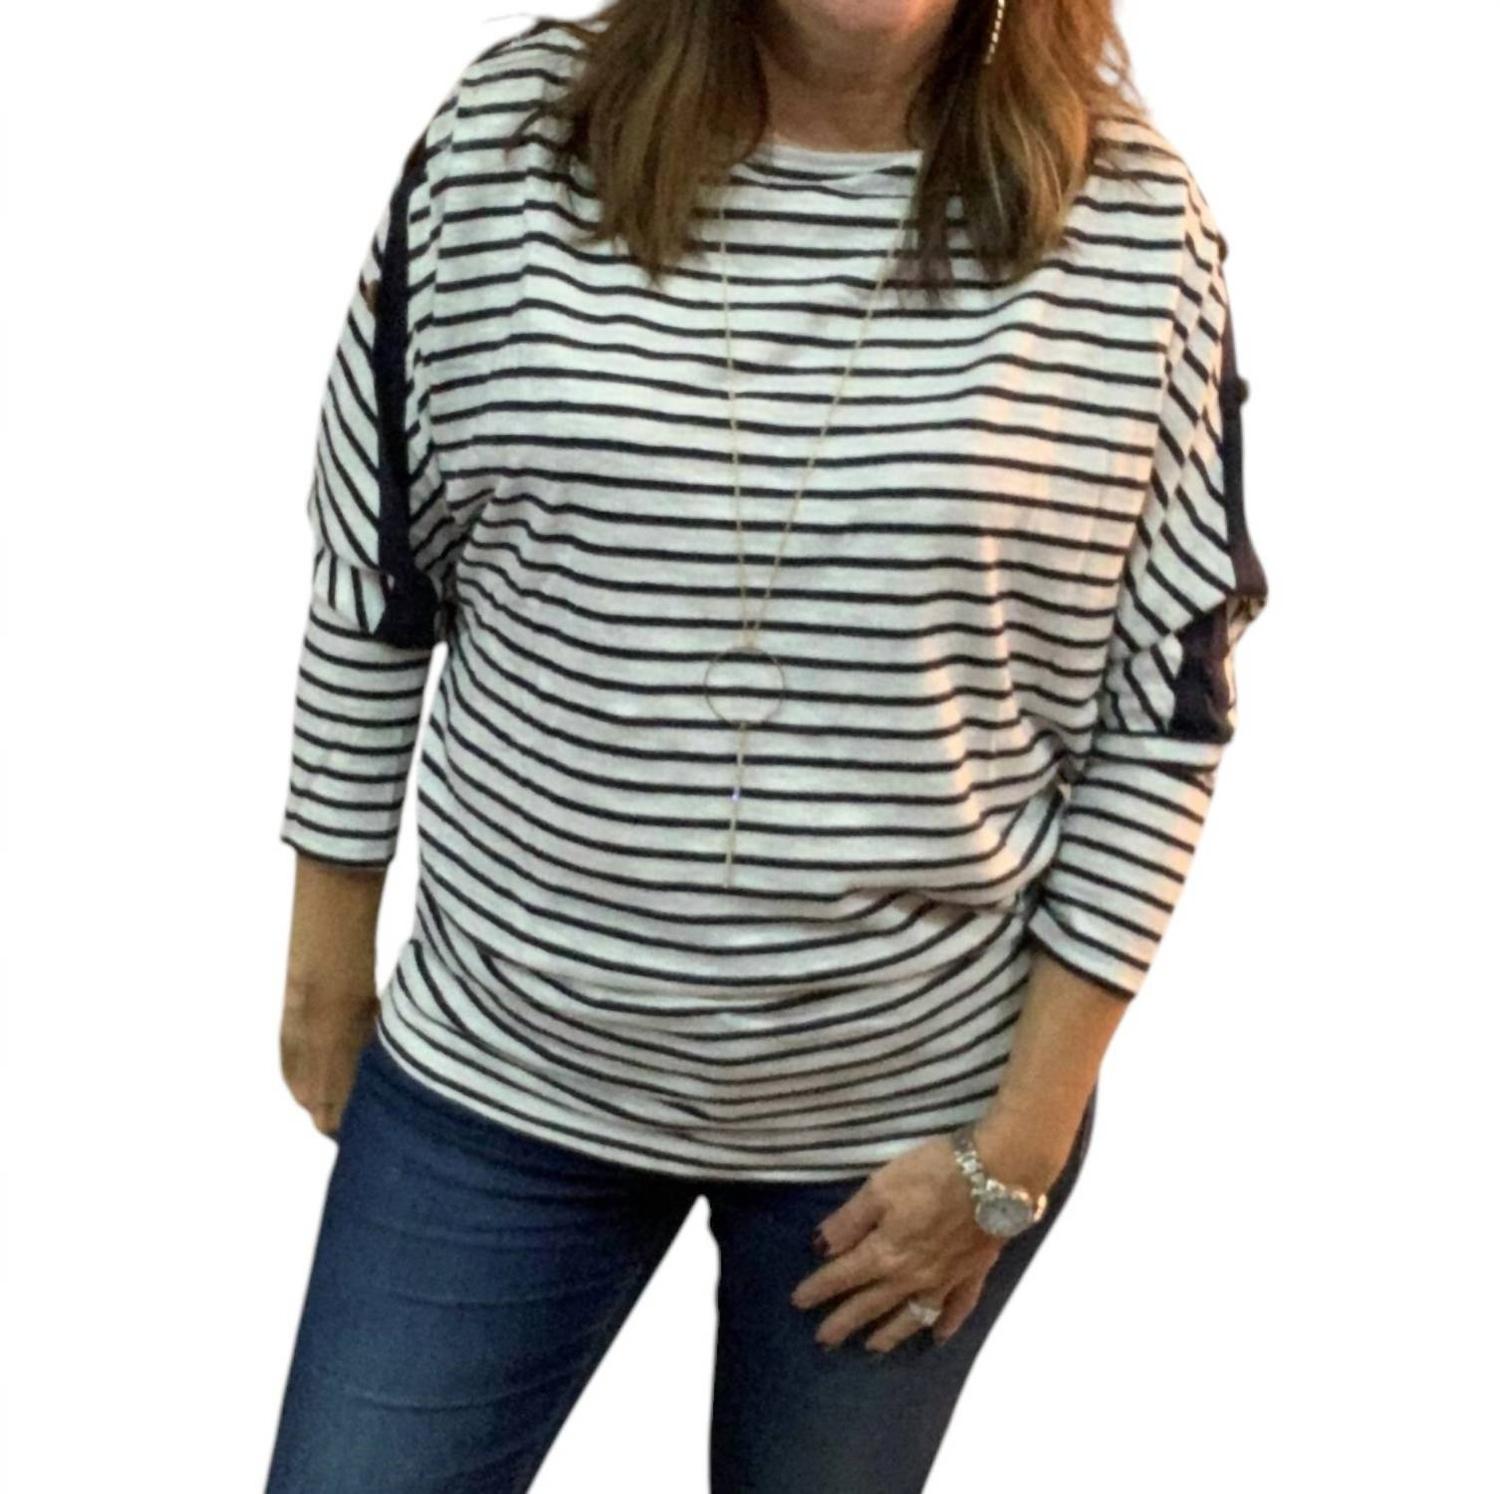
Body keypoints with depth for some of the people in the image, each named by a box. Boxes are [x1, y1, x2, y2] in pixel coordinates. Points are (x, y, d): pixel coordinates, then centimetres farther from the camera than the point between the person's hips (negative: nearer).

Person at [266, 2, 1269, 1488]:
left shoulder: (1135, 228, -11)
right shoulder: (508, 135, -8)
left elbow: (1162, 714, -5)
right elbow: (371, 577, 3)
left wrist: (1019, 1137, -5)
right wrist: (330, 948, 9)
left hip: (917, 1103, 0)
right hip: (503, 1064, 1)